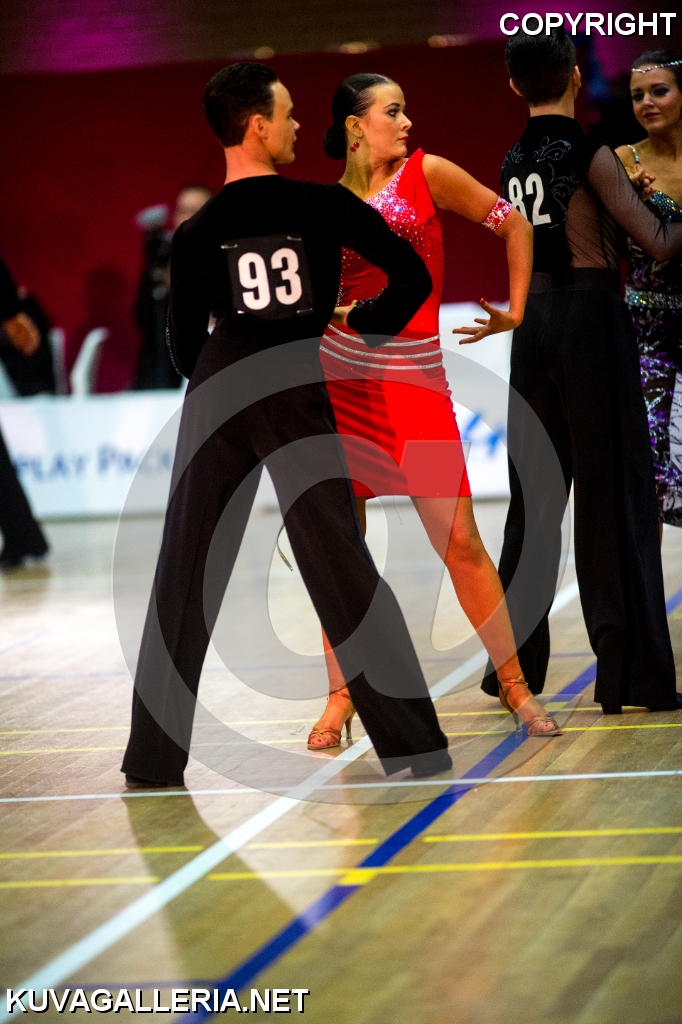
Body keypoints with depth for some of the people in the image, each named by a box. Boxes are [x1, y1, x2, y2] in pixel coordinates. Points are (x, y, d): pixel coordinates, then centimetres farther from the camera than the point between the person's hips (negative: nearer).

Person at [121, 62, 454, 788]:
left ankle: (154, 756, 9)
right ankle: (414, 742, 2)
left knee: (183, 579, 9)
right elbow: (412, 278, -2)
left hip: (217, 395, 1)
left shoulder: (194, 234, 1)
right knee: (343, 572, 4)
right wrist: (359, 332, 11)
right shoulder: (325, 205, -2)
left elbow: (185, 347, 4)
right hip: (299, 394, -1)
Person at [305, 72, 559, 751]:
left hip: (413, 376, -2)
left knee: (460, 541, -7)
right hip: (339, 377, 2)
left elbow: (514, 225, 6)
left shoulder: (427, 174, 2)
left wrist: (515, 313, 4)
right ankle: (341, 697, 14)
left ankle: (514, 685, 5)